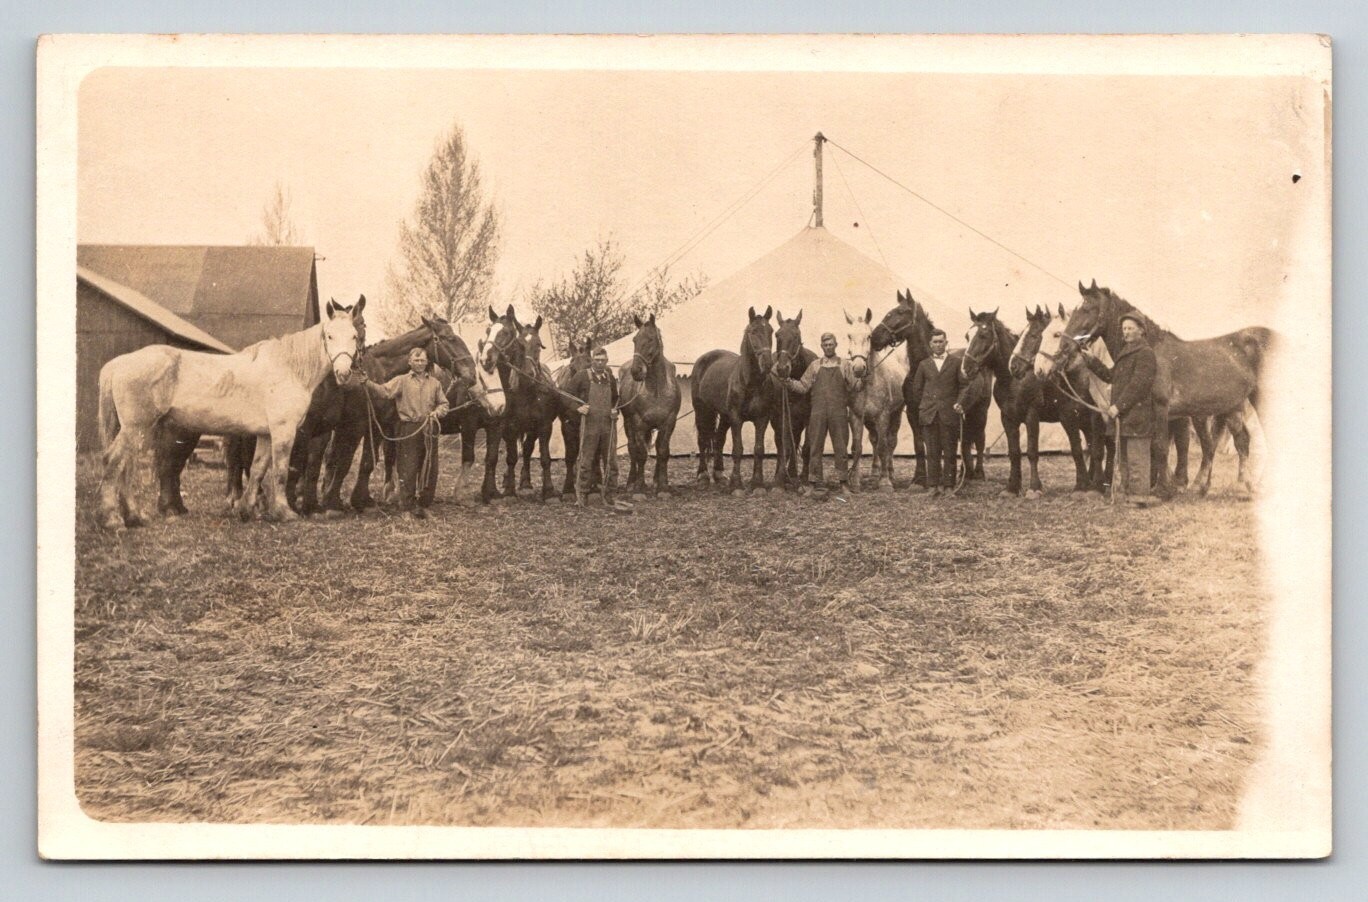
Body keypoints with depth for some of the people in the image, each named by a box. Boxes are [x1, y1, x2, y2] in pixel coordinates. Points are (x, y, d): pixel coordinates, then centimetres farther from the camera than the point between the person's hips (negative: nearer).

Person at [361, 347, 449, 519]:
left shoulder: (434, 383, 12)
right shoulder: (402, 381, 2)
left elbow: (443, 404, 16)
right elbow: (384, 391, -10)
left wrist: (437, 412, -5)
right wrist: (367, 383, -26)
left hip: (430, 428, 3)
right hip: (409, 429, -3)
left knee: (430, 469, 7)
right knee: (408, 469, -2)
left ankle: (424, 505, 20)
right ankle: (407, 507, 5)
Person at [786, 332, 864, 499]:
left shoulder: (845, 365, 8)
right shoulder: (814, 366, 12)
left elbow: (854, 386, 2)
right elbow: (803, 387, 10)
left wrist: (862, 379, -17)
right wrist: (789, 383, -6)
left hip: (839, 412, -1)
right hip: (818, 413, 1)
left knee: (841, 448, 1)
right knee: (815, 448, 1)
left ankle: (844, 483, 9)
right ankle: (818, 484, 7)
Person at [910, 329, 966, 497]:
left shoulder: (956, 363, 6)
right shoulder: (924, 365, 12)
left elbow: (964, 386, 2)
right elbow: (916, 389, 17)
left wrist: (960, 402, -12)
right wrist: (925, 405, 9)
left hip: (950, 413, -2)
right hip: (929, 414, 2)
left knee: (950, 452, 1)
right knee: (932, 452, 3)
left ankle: (948, 485, 6)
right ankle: (933, 485, 7)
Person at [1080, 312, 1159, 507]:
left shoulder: (1145, 353, -12)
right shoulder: (1125, 353, 19)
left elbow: (1138, 385, -20)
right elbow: (1110, 376, 23)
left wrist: (1119, 406, -22)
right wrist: (1092, 360, 13)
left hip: (1137, 415, -10)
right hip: (1124, 416, 10)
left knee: (1137, 458, -8)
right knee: (1124, 458, 15)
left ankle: (1140, 496, -5)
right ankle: (1130, 494, 23)